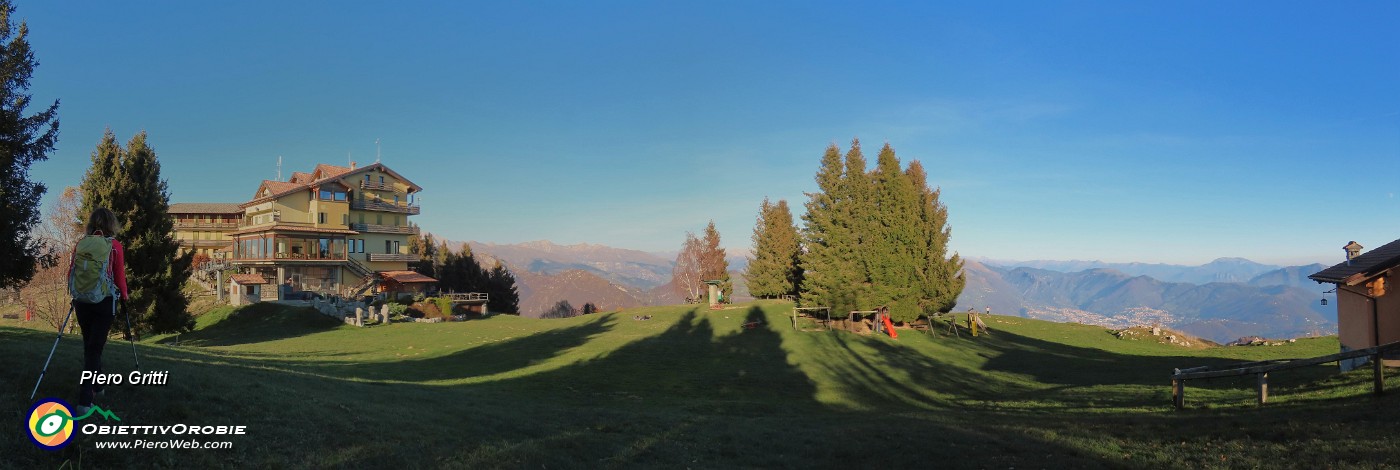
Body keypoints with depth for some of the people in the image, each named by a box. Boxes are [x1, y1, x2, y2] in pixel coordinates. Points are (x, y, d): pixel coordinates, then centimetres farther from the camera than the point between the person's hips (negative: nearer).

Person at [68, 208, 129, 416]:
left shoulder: (80, 244, 4)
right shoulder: (115, 246, -5)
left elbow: (70, 274, 6)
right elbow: (120, 276, -4)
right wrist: (124, 297, 11)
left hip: (82, 300, 3)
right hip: (105, 301, -3)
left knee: (90, 345, 20)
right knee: (95, 348, -3)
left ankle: (96, 386, 34)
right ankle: (84, 401, -11)